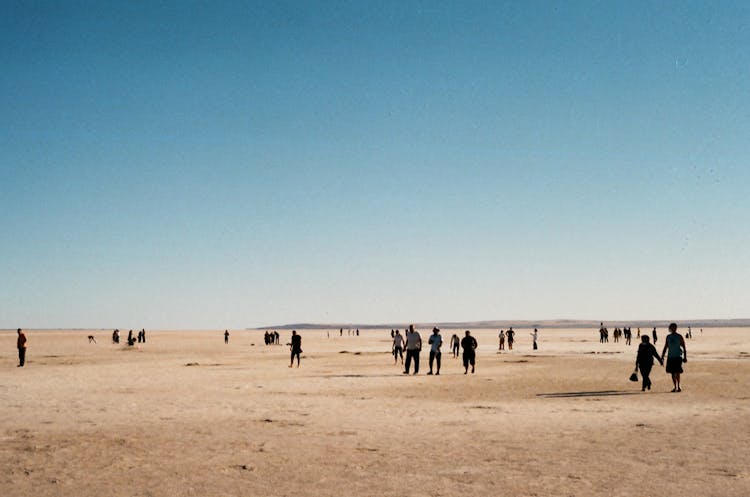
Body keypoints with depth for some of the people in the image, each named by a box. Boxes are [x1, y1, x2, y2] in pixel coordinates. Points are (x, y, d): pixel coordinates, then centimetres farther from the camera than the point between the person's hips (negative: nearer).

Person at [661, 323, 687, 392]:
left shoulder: (679, 337, 0)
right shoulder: (668, 337, 11)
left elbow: (684, 348, 1)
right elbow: (665, 348, 17)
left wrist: (685, 357, -6)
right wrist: (662, 356, 10)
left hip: (678, 357, -4)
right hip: (670, 357, 4)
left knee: (677, 372, -10)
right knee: (672, 373, 5)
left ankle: (678, 387, -5)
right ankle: (675, 387, 12)